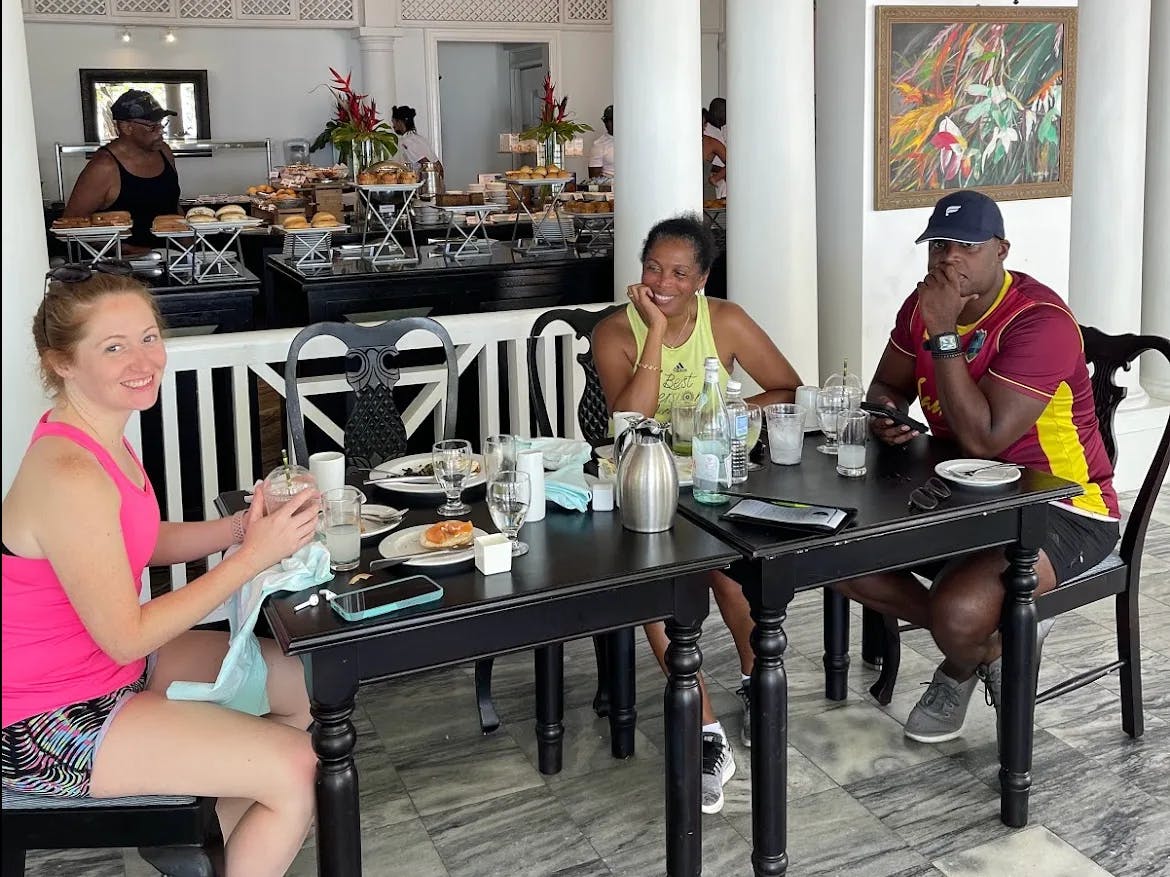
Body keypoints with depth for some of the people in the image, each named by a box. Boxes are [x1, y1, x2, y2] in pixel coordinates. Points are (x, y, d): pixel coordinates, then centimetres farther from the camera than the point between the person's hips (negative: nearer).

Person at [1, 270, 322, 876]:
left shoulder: (98, 434, 1)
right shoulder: (68, 478, -29)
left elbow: (141, 543, 10)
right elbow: (126, 638, -24)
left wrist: (244, 526, -5)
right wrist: (251, 558, -23)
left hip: (113, 665, 10)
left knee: (308, 687, 12)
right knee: (294, 770, -16)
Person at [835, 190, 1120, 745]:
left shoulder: (1040, 321, -24)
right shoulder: (925, 304, -1)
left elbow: (984, 440, -31)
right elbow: (887, 386, 13)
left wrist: (944, 335, -30)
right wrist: (887, 416, -12)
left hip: (1062, 507, -8)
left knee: (960, 613, -32)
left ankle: (963, 664, 10)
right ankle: (994, 637, 8)